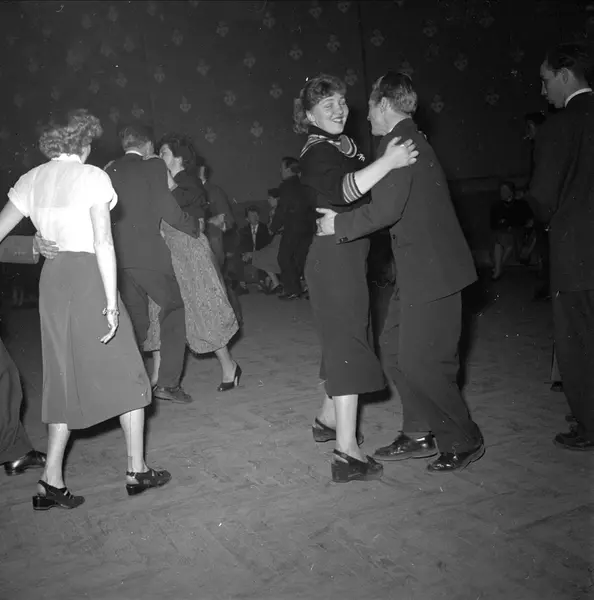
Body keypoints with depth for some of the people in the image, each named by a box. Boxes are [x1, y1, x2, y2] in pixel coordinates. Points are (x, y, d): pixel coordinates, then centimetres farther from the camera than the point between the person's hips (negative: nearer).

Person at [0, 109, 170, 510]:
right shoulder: (91, 177, -6)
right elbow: (103, 242, -14)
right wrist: (112, 304, -15)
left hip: (52, 278, 6)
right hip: (88, 275, -6)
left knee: (66, 378, 13)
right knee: (125, 372, 7)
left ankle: (52, 481, 10)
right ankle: (137, 470, 13)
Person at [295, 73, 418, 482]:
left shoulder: (345, 145, 16)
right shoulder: (317, 152, -14)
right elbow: (339, 190, -34)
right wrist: (387, 163, -38)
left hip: (349, 254, 10)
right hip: (335, 254, -10)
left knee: (344, 338, 18)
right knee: (348, 343, -12)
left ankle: (329, 420, 34)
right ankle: (347, 454, -10)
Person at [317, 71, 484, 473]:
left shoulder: (399, 141, -14)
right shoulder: (409, 140, 18)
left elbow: (385, 210, -23)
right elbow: (385, 199, 19)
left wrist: (339, 225, -10)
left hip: (431, 270, -10)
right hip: (420, 269, 10)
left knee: (422, 361, -3)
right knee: (395, 349, 13)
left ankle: (464, 442, 12)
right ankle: (419, 433, 23)